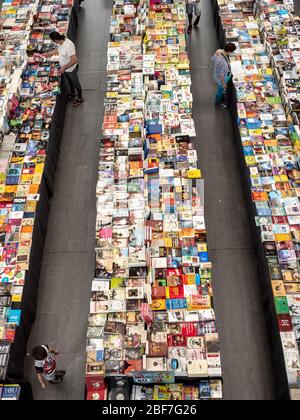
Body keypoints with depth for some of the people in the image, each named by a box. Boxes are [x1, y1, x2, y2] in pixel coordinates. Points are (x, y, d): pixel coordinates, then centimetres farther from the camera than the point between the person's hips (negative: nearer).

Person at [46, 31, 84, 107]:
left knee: (76, 83, 16)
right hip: (64, 68, 8)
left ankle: (80, 98, 37)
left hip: (71, 69, -8)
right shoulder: (60, 42, -11)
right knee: (70, 82, 30)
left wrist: (64, 67, -32)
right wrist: (51, 53, 11)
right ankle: (73, 93, 55)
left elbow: (74, 60, -36)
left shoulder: (68, 46, -38)